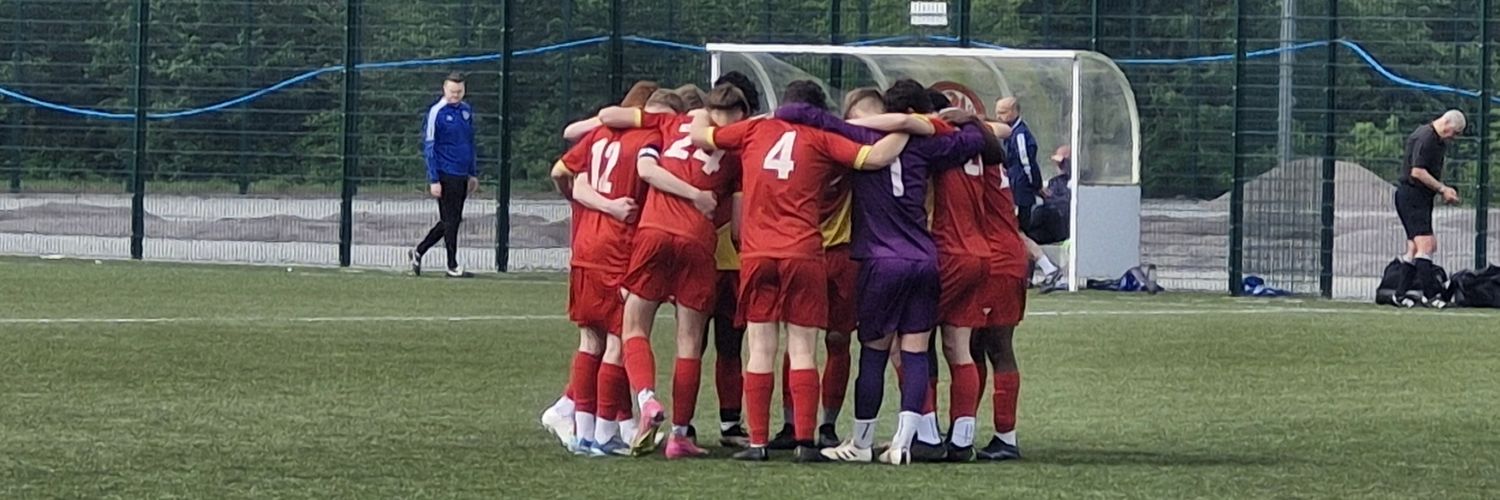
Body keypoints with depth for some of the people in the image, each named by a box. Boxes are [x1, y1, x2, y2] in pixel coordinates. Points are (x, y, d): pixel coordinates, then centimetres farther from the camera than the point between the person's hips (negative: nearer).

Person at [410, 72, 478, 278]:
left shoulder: (466, 110, 10)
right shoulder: (437, 112, -10)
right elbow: (429, 147, -10)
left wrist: (474, 174, 18)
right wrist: (433, 180, -13)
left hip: (462, 175, 7)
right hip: (446, 174, -7)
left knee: (452, 221, 12)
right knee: (450, 221, -2)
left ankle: (418, 252, 25)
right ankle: (452, 266, 5)